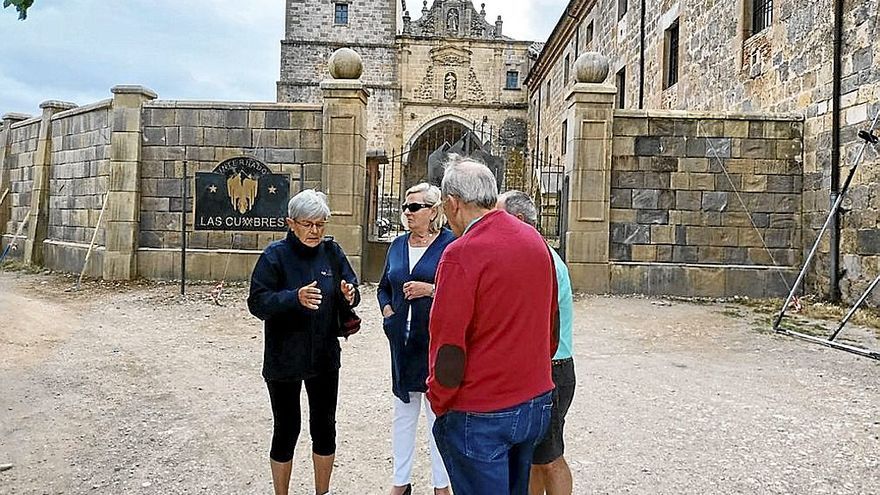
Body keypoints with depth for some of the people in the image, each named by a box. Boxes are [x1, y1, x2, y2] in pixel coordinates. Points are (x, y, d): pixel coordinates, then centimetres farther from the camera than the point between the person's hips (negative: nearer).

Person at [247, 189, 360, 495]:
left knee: (325, 427, 14)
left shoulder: (332, 252, 1)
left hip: (325, 357, 4)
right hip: (284, 359, -4)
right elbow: (257, 302, -16)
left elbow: (351, 288, 5)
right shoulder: (276, 255, -11)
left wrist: (349, 295, -19)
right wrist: (295, 298, -32)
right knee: (287, 430, 8)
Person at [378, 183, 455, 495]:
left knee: (438, 413, 7)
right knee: (402, 413, 15)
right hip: (403, 341, 6)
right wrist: (387, 309, 4)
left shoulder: (450, 244, -8)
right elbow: (384, 287, 21)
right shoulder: (398, 245, 11)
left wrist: (430, 289, -20)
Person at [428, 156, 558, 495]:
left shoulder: (461, 254, -20)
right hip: (537, 404, 7)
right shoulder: (536, 241, 2)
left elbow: (448, 344, -19)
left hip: (481, 416, -7)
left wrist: (439, 404, -3)